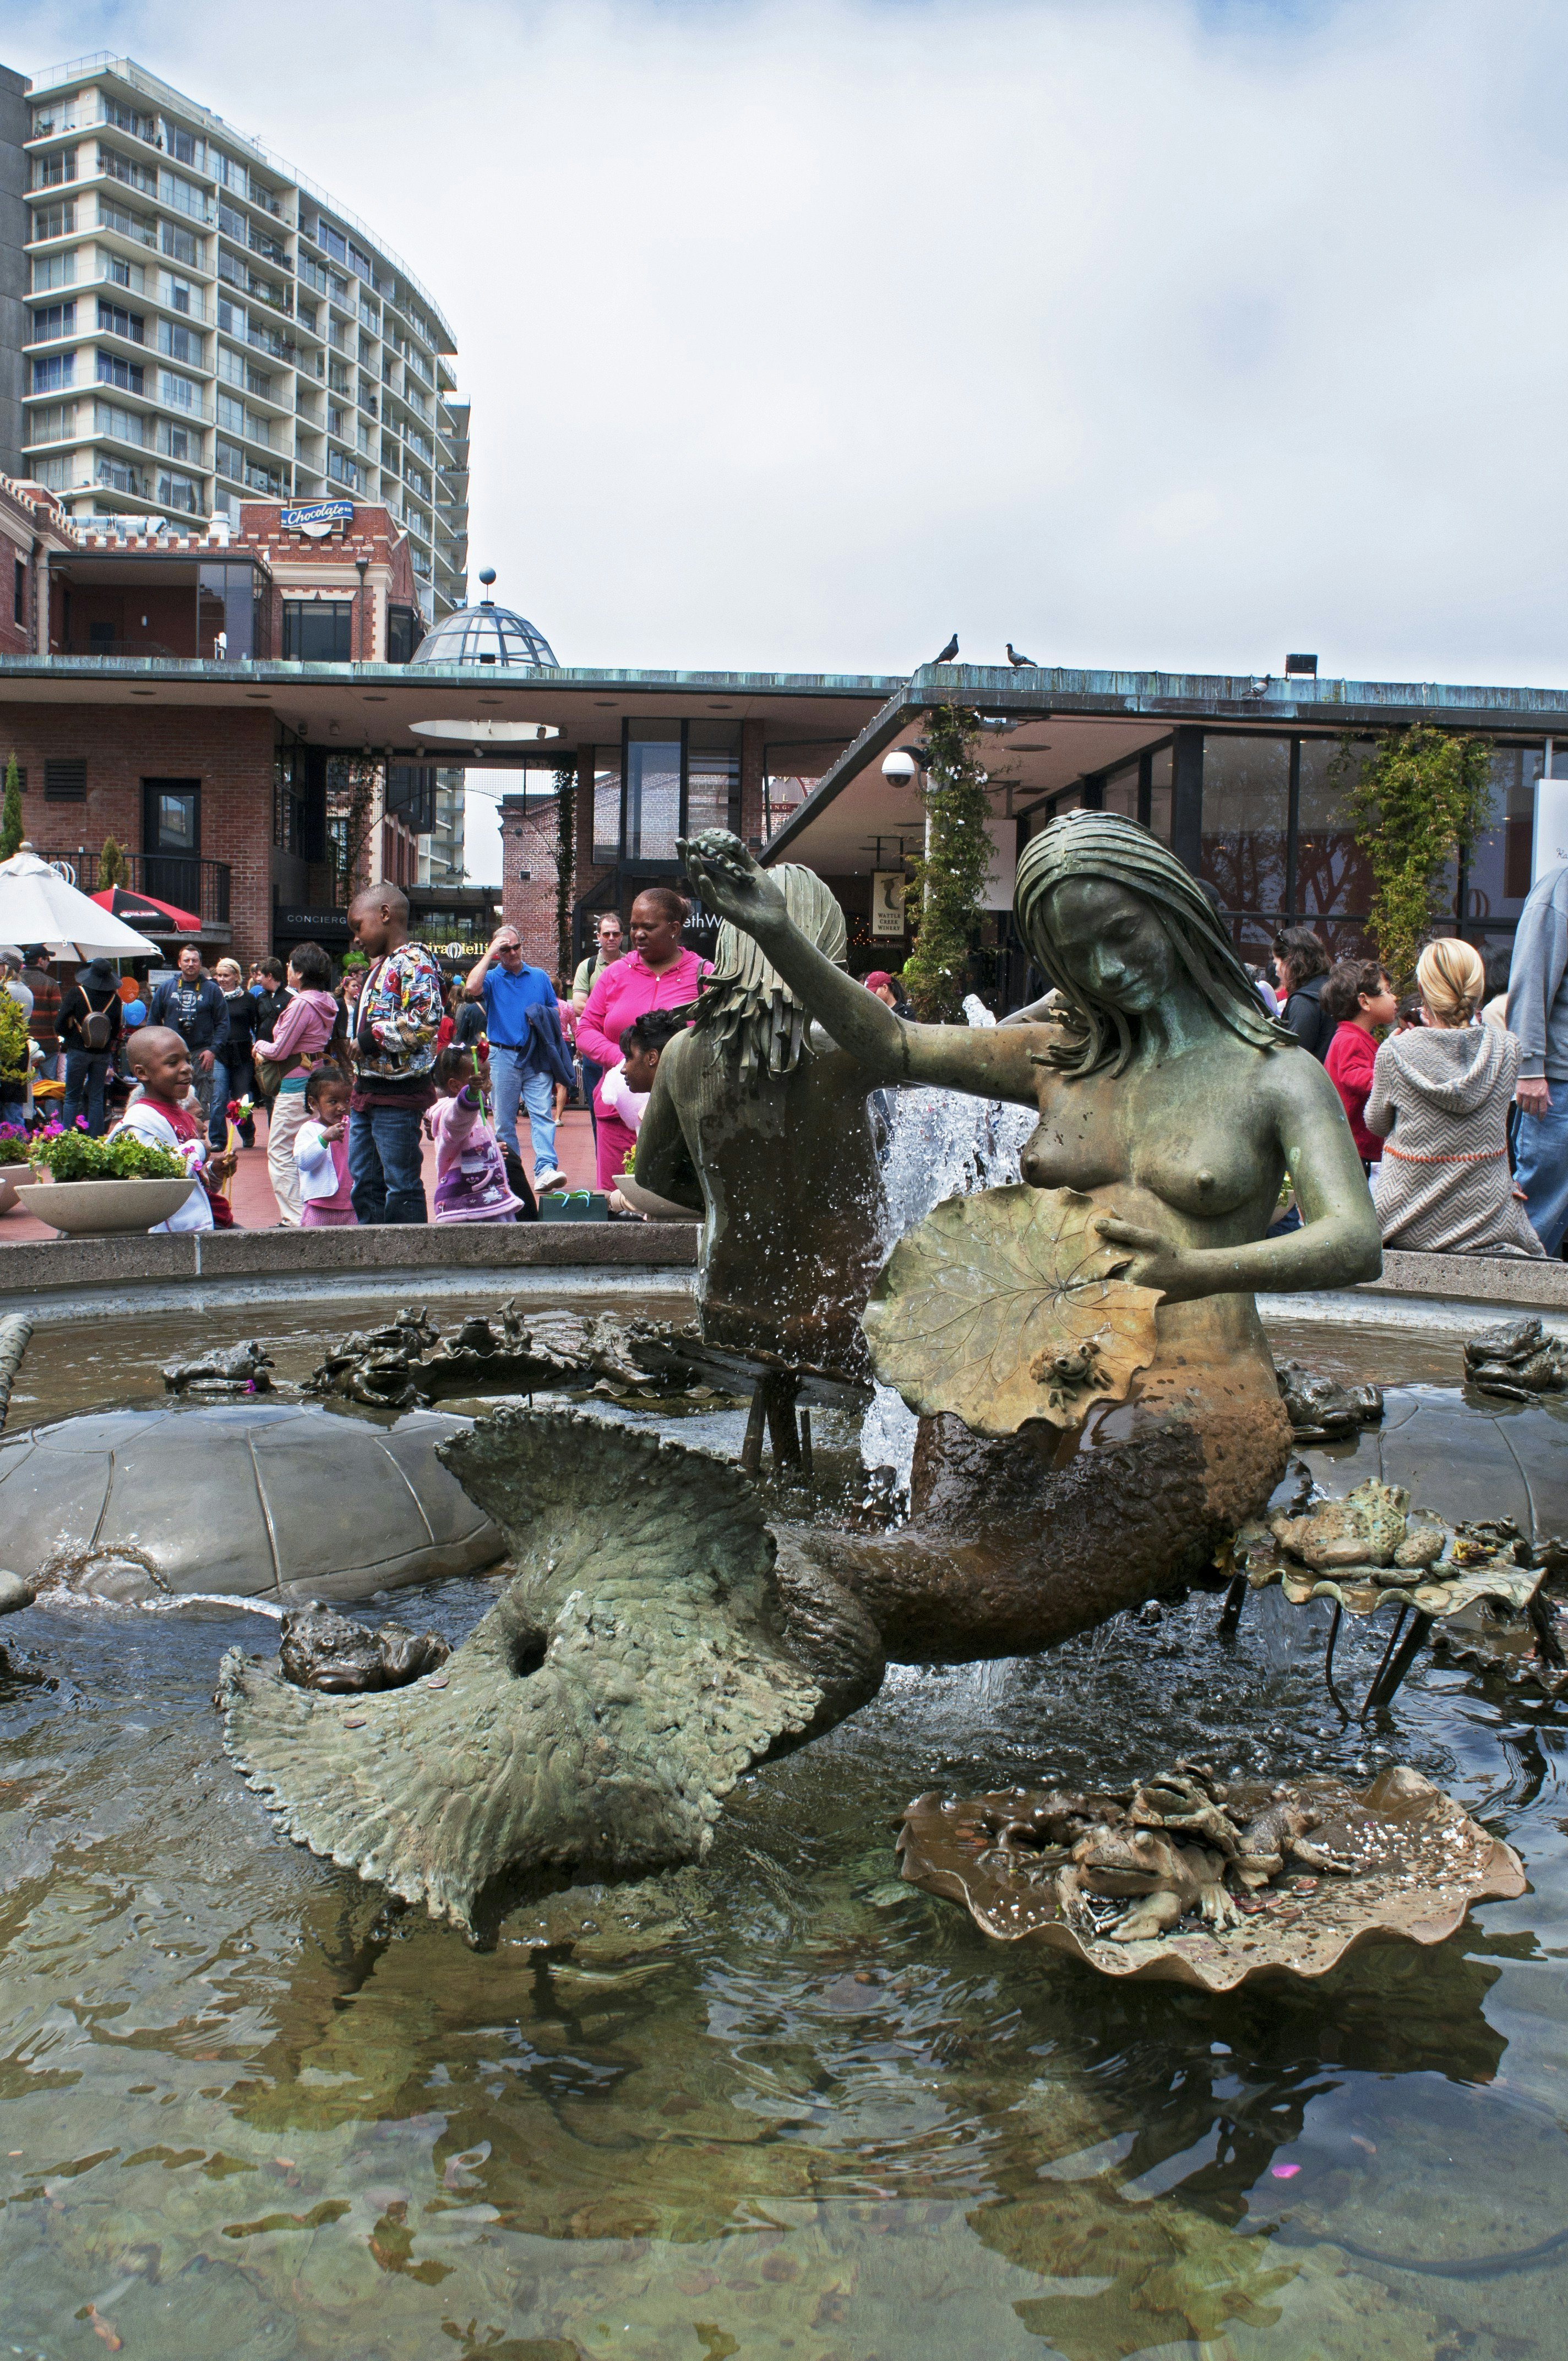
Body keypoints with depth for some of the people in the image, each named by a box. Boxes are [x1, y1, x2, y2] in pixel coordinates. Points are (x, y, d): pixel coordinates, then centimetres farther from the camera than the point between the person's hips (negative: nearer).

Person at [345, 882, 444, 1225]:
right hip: (367, 1090, 10)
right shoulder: (378, 966, 18)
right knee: (364, 1184, 14)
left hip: (397, 1093, -10)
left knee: (401, 1186, -5)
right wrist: (357, 1043, 12)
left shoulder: (414, 961, -12)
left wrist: (371, 1040, -18)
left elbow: (425, 1020, -25)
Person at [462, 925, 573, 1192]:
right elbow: (472, 988, -19)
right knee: (505, 1119, 5)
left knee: (543, 1114, -12)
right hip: (504, 1057, 0)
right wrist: (489, 954, -12)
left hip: (537, 1058, 1)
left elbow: (555, 1012, 17)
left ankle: (545, 1170, -21)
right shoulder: (492, 978, 4)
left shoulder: (539, 977, 12)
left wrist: (542, 1019, -6)